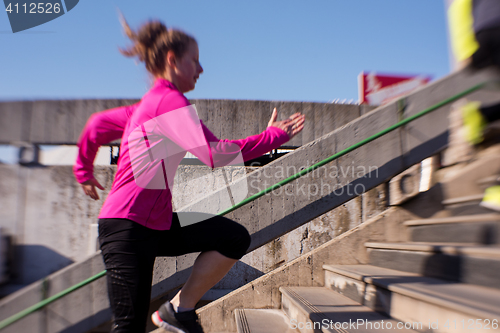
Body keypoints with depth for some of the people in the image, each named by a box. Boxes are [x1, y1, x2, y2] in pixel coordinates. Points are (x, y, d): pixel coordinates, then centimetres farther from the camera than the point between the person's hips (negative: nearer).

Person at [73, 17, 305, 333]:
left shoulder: (147, 105, 16)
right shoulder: (170, 100, -13)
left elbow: (97, 124, 26)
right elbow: (216, 154, -22)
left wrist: (84, 171, 38)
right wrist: (273, 136, -12)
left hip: (158, 222, 9)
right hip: (128, 227, -9)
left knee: (236, 238, -4)